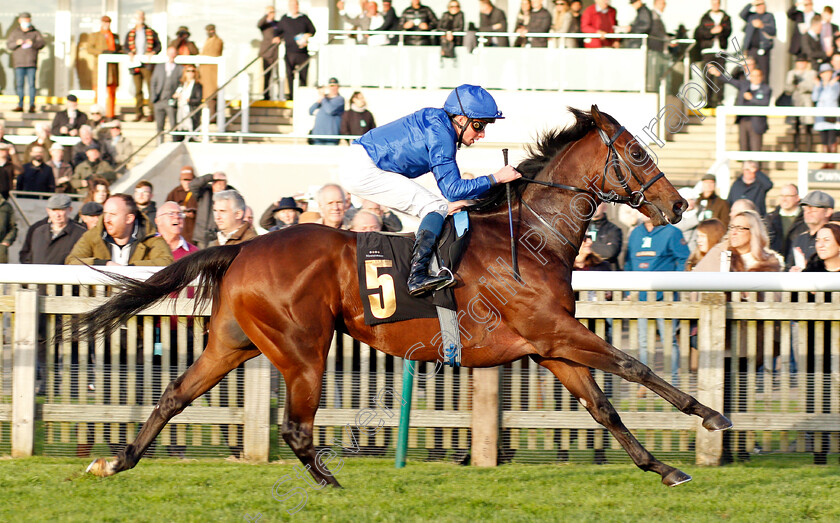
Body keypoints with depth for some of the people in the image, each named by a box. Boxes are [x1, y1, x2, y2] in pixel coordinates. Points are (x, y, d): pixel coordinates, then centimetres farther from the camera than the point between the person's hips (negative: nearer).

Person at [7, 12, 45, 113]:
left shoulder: (35, 32, 10)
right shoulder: (14, 32, 14)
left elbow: (42, 43, 0)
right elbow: (8, 45, 8)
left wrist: (33, 43, -19)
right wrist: (17, 43, -12)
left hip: (31, 63, -1)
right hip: (19, 63, 1)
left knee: (31, 84, -6)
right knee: (19, 84, -3)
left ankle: (32, 105, -4)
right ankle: (20, 105, 0)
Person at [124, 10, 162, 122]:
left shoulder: (151, 32, 6)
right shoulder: (130, 33, 14)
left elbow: (158, 46, 5)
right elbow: (126, 47, 14)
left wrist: (152, 52, -13)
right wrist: (129, 53, -7)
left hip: (148, 65, -3)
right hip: (135, 64, 3)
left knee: (151, 88, -6)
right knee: (137, 89, 4)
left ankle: (152, 112, -4)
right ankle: (138, 112, 9)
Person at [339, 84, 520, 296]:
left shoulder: (439, 122, 12)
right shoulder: (439, 132, -18)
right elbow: (452, 189, -19)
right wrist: (496, 178, -17)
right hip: (364, 170, -10)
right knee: (436, 208, -15)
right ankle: (418, 276, -29)